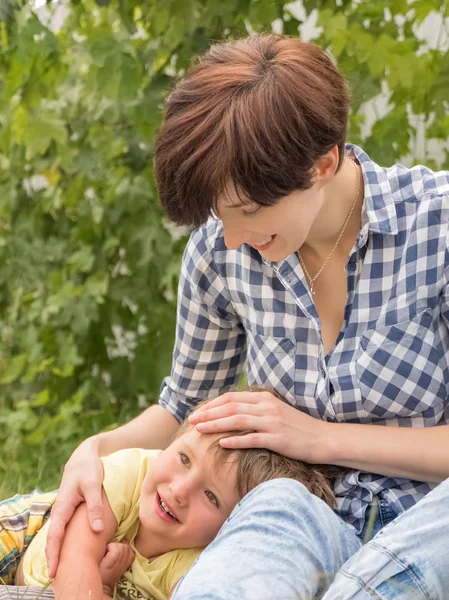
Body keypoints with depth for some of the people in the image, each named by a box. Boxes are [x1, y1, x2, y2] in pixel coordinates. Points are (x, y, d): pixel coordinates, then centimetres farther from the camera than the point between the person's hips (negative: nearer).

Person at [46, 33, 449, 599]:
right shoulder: (219, 246, -1)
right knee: (279, 506, -38)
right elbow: (184, 407, 16)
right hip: (315, 524, 1)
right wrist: (96, 451, -4)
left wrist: (324, 438, -13)